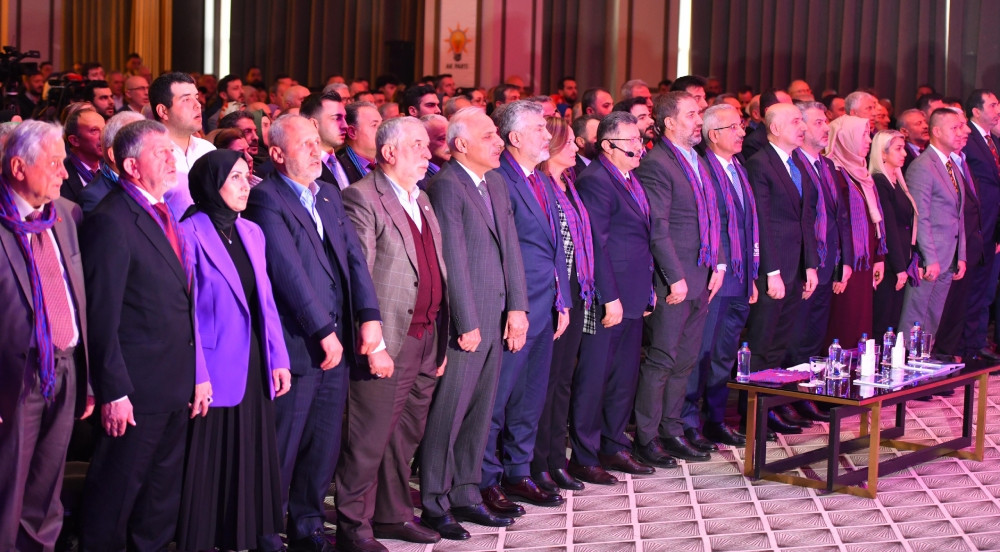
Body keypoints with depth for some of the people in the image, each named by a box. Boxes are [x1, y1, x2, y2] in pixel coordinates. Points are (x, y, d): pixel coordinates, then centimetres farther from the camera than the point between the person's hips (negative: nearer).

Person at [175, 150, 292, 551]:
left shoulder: (251, 233, 12)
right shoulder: (190, 232, -9)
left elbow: (265, 300, 13)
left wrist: (278, 358, 7)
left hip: (253, 367, 7)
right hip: (214, 367, -7)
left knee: (250, 459, 11)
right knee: (208, 462, 0)